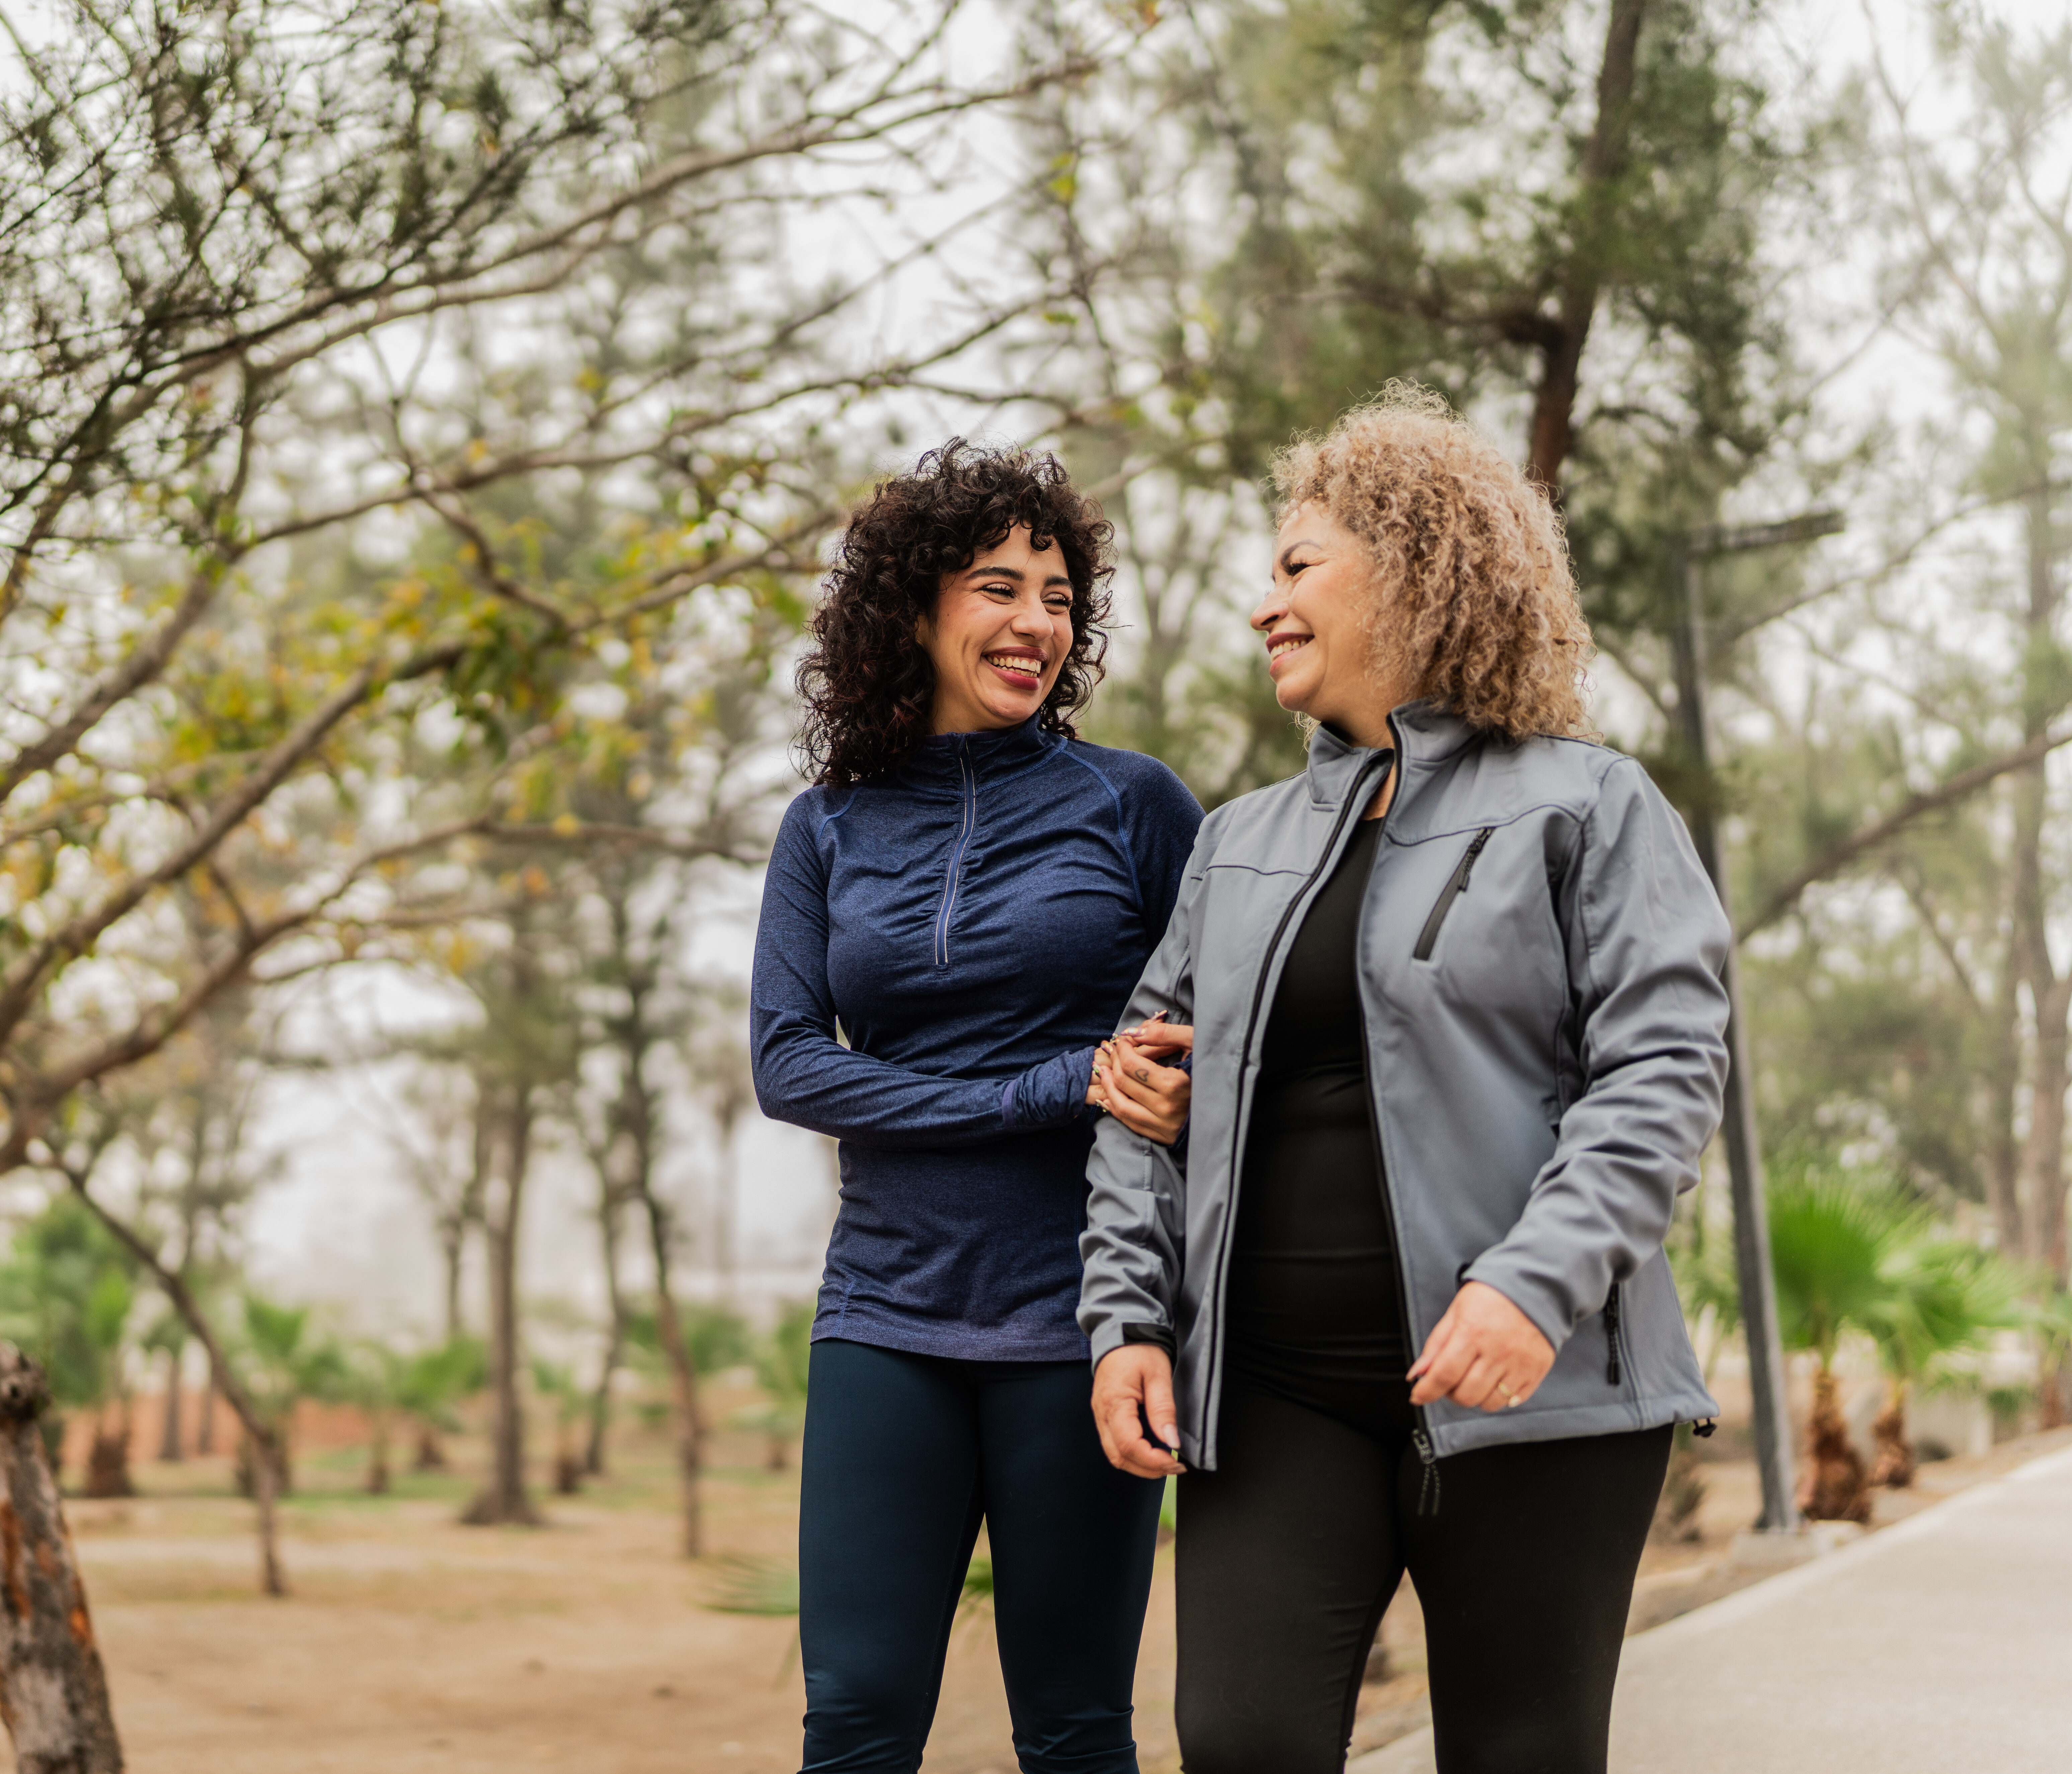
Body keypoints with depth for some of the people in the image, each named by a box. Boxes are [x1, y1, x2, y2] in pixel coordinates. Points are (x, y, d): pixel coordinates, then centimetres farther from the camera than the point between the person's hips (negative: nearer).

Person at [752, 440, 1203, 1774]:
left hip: (1075, 1317, -2)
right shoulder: (831, 829, 8)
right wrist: (1060, 1086, -13)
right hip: (888, 1319, 2)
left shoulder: (1132, 802, 3)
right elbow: (787, 1063, -2)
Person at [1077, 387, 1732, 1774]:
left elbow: (1665, 1066, -7)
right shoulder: (1243, 841, 20)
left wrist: (1538, 1282, -20)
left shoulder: (1584, 805, 3)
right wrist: (1128, 1313, 4)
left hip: (1523, 1391, -4)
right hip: (1273, 1397, 4)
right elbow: (1152, 1092, 18)